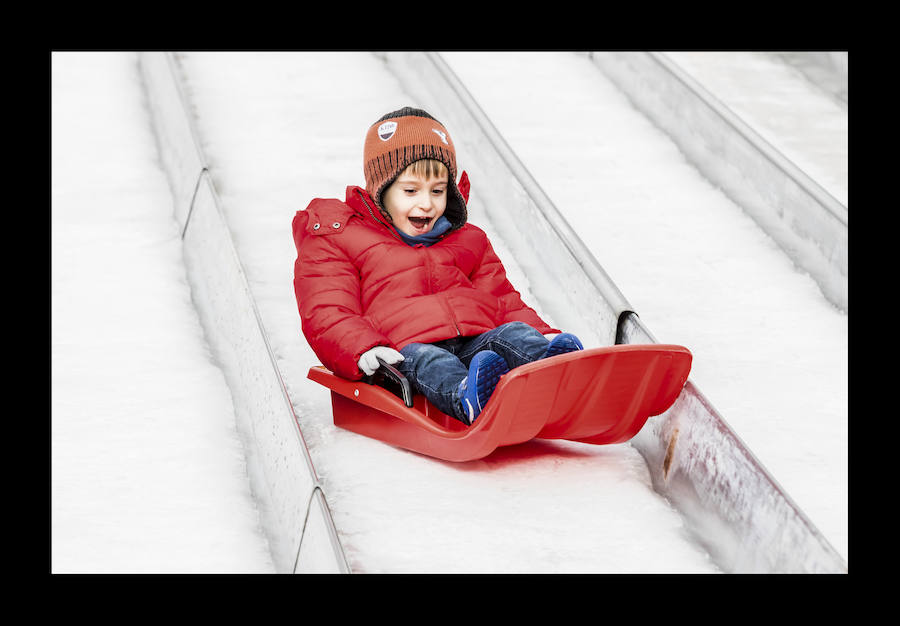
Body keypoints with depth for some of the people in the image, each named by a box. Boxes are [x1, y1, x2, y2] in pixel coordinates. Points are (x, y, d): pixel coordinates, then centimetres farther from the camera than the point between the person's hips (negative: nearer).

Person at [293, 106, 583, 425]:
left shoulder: (468, 241, 30)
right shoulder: (336, 240, 14)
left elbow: (503, 301, 28)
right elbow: (327, 316, 2)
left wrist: (543, 335, 5)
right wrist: (364, 352, -22)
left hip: (475, 342, 4)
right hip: (405, 348, -4)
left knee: (514, 334, -27)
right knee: (425, 362, -38)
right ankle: (466, 399, -68)